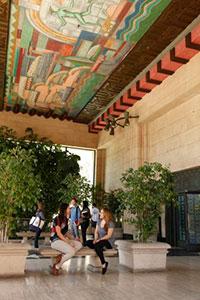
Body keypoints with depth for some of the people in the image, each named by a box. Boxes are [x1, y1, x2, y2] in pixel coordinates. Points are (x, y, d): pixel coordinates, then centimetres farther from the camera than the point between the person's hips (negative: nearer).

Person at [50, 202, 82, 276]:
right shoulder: (57, 218, -13)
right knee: (72, 251, -26)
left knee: (79, 245, -8)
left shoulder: (65, 219, 12)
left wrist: (73, 239, 6)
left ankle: (61, 256, -17)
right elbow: (58, 233, -17)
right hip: (56, 241, -9)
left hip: (63, 239, 9)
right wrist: (67, 242, -16)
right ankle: (56, 267, -11)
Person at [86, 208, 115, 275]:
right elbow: (96, 232, 8)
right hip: (100, 241, 7)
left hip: (108, 242, -7)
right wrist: (95, 239, -11)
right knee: (88, 242, -19)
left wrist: (99, 239, -24)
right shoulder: (99, 222, 9)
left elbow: (109, 235, -17)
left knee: (97, 245, -36)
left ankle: (104, 263, -21)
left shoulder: (110, 223, -12)